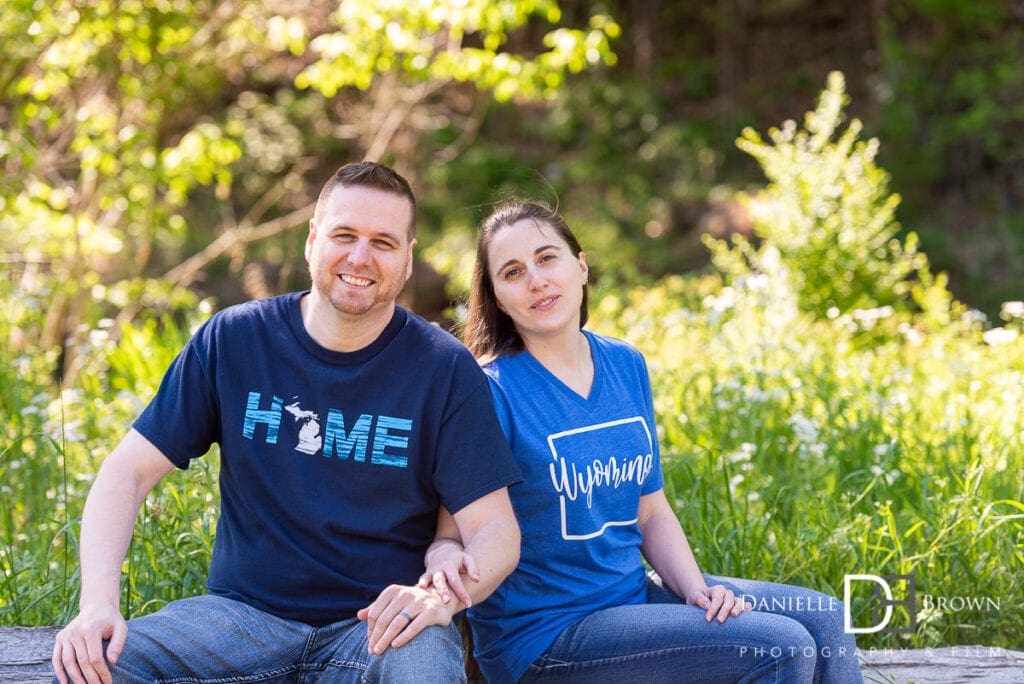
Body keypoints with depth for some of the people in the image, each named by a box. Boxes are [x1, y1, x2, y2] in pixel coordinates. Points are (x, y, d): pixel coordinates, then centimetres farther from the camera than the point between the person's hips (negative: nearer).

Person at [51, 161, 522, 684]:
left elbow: (495, 530, -5)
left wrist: (444, 597, -29)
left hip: (376, 623, -1)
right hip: (243, 614, 2)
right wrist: (98, 602, -16)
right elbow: (129, 470, 0)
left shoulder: (445, 370, -2)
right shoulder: (232, 341, 2)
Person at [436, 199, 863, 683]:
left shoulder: (626, 366, 6)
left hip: (632, 592, 7)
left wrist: (696, 589, -3)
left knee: (823, 619, 5)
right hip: (543, 635, -7)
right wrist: (453, 568, -42)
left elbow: (651, 511, 13)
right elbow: (451, 536, -19)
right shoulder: (490, 391, -15)